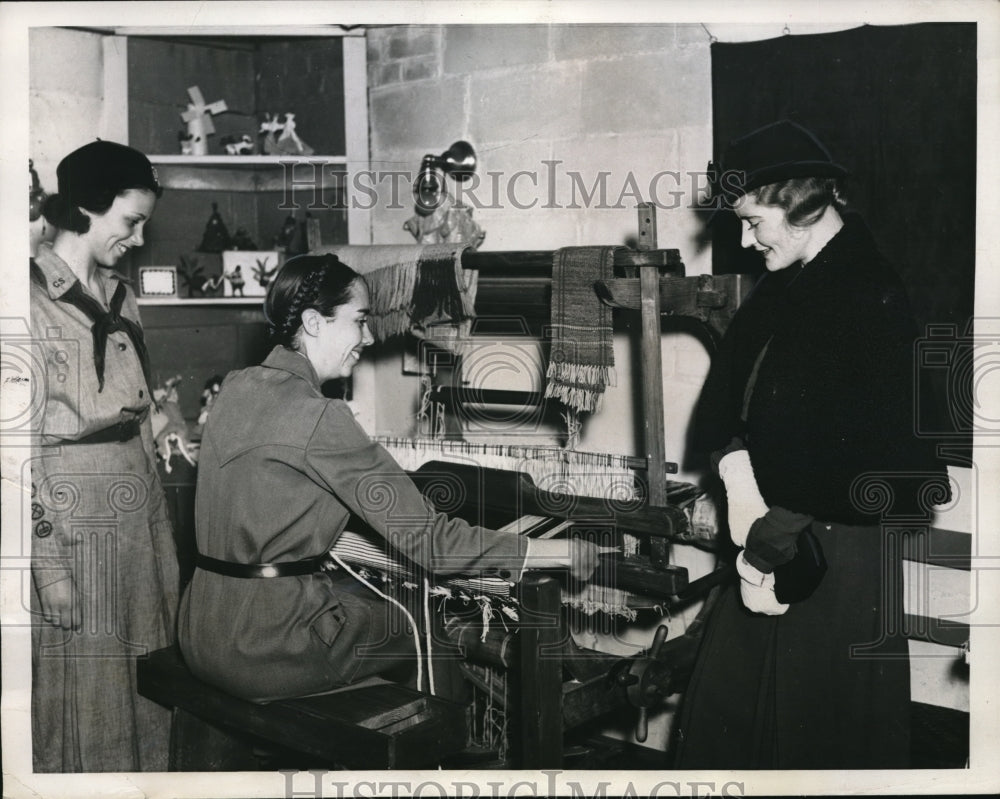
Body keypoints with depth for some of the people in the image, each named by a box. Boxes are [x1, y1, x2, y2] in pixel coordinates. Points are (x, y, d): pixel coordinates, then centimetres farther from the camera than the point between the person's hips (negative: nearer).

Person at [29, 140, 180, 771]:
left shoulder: (122, 299, 12)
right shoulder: (34, 299, -11)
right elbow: (21, 442, -14)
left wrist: (164, 542, 11)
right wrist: (49, 563, -16)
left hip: (137, 514, 7)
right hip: (68, 514, -7)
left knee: (144, 690, 12)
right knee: (79, 693, 3)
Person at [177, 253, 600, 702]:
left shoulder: (236, 388, 6)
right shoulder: (318, 419, -21)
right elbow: (427, 540, -20)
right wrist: (563, 553, -14)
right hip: (268, 651, -8)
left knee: (383, 597, 23)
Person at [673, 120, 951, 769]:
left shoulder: (878, 299, -20)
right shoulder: (782, 284, 7)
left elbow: (867, 464, -25)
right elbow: (724, 392, 11)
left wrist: (769, 547, -19)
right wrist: (737, 479, -8)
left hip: (844, 560, -8)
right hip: (777, 527, 8)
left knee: (821, 729, 7)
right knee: (723, 712, 18)